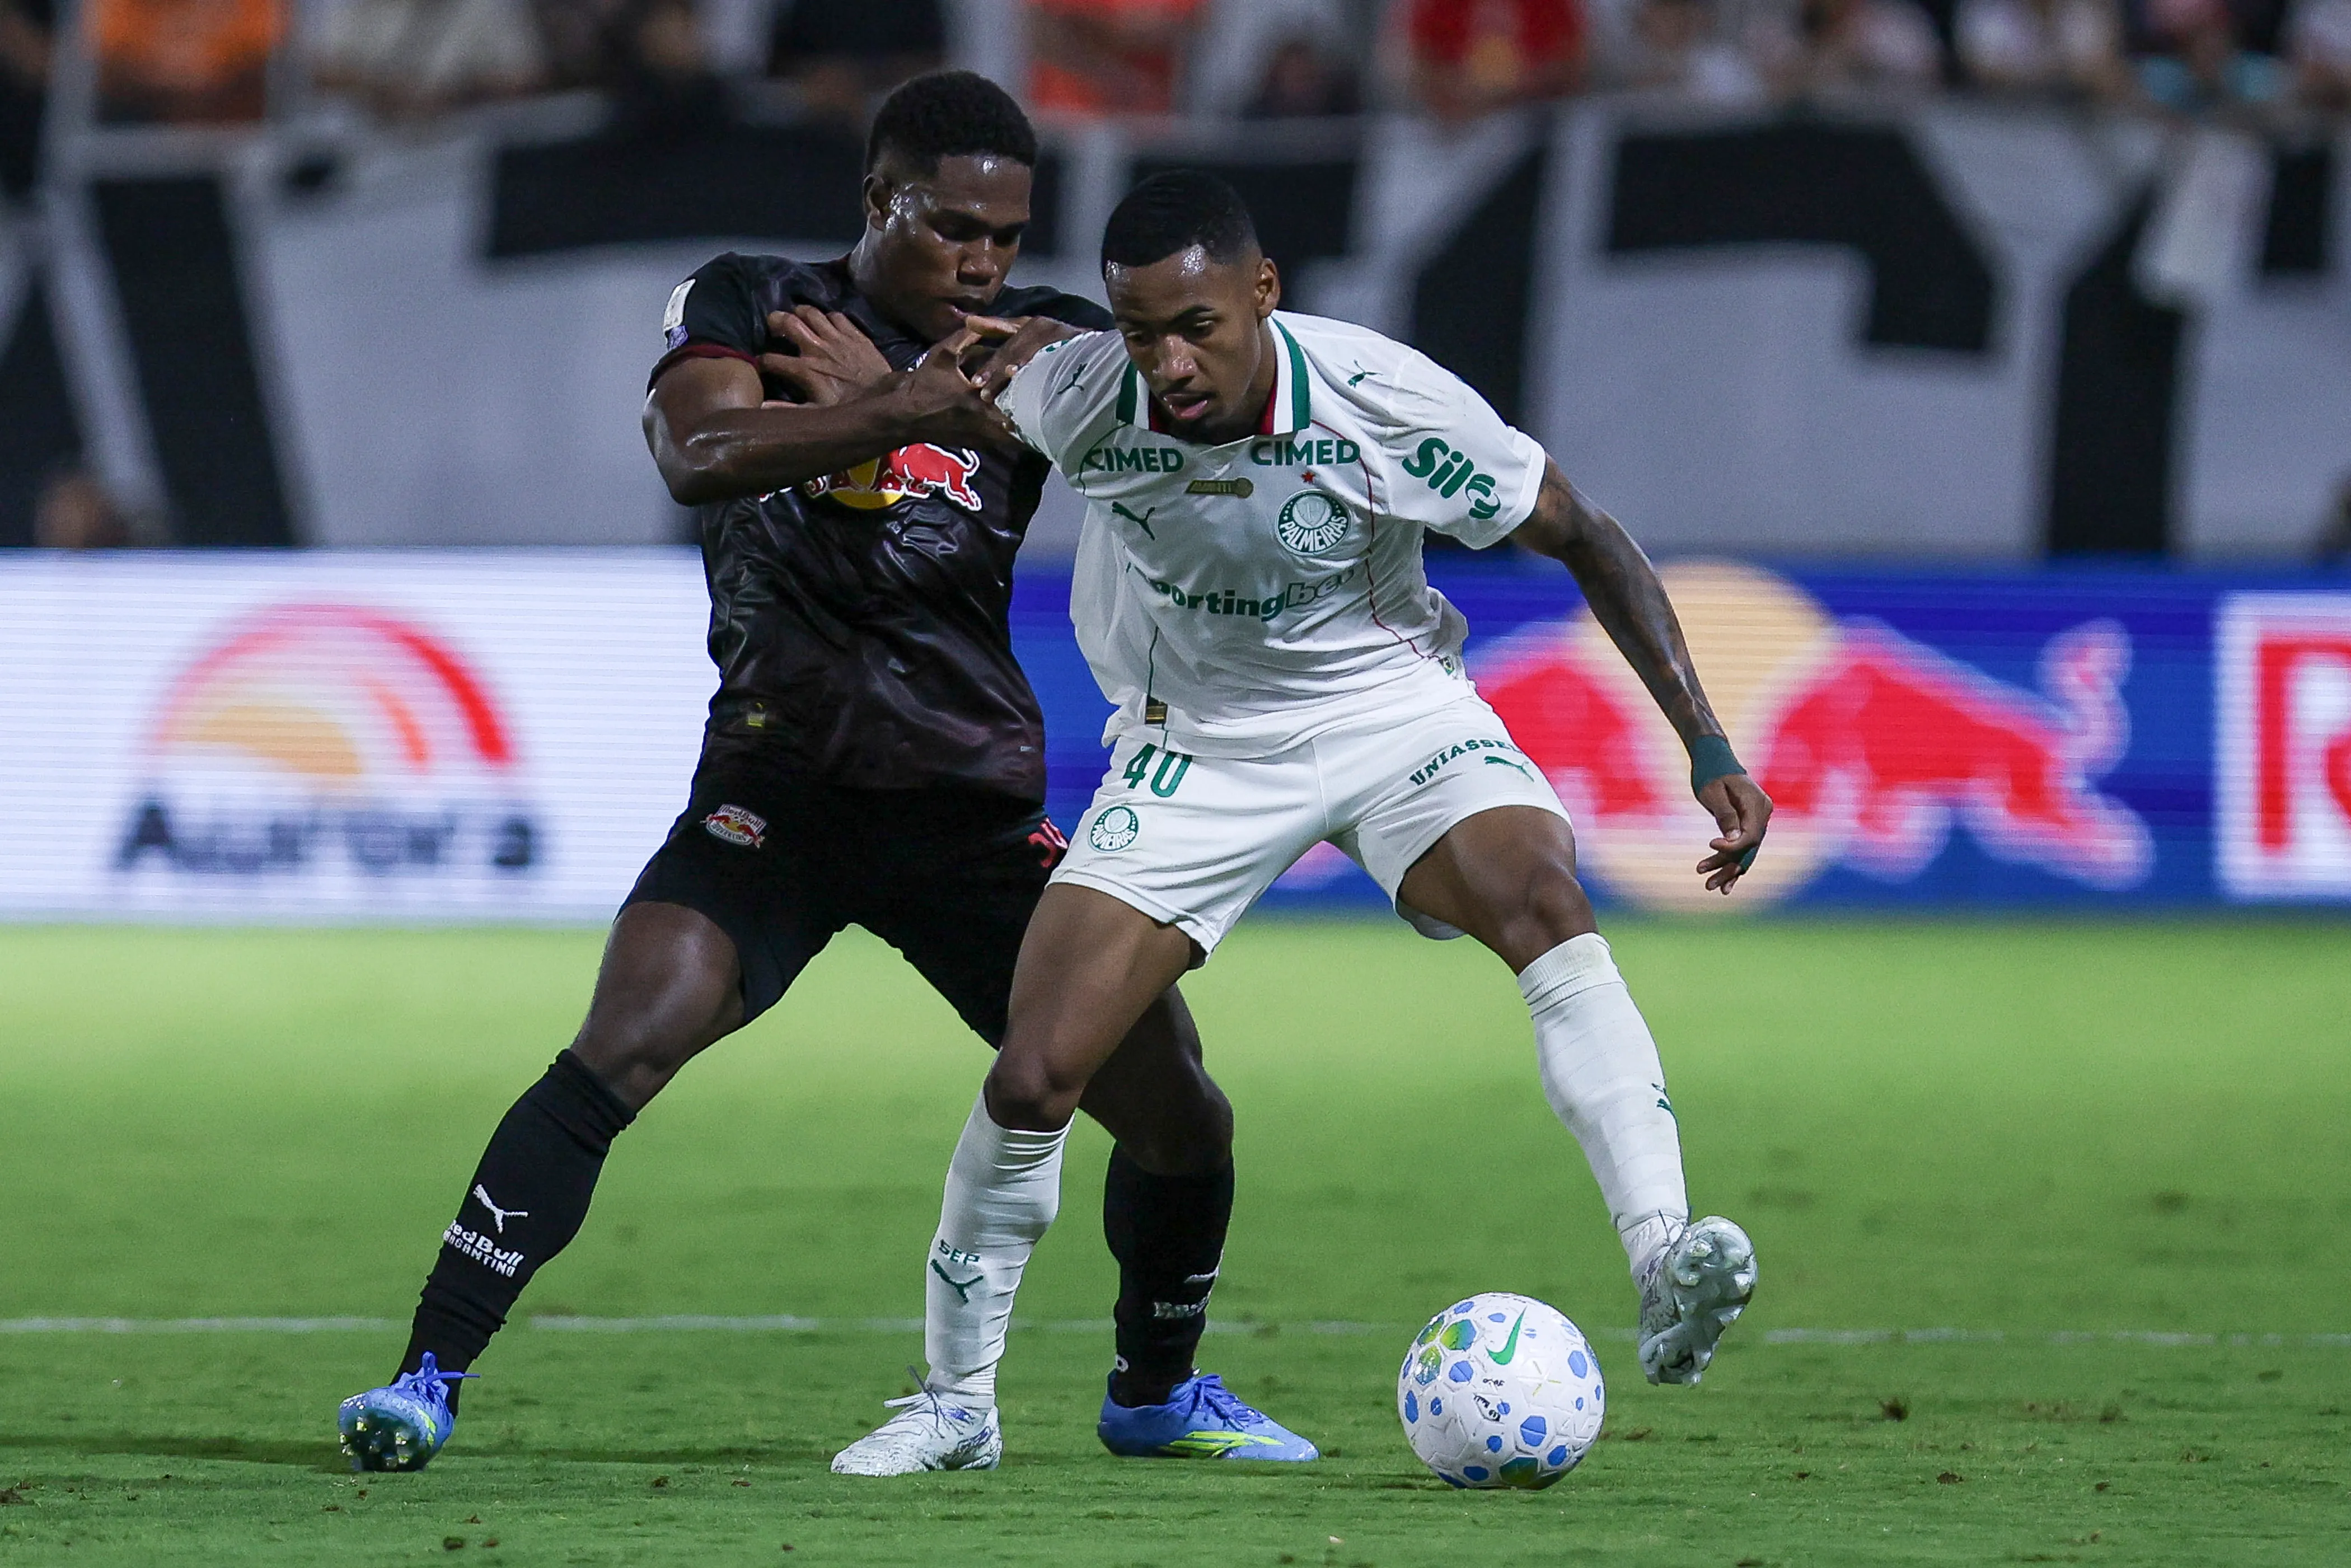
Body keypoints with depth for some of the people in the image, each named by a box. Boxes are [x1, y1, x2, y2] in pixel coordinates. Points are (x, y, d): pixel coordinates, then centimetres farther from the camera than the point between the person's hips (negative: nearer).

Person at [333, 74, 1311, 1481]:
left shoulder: (1039, 343, 7)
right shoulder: (749, 306, -1)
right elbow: (699, 454, -21)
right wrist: (894, 412, -38)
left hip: (974, 806, 3)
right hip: (781, 785, -3)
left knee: (1179, 1112, 2)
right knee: (622, 1050, -24)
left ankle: (1158, 1391, 28)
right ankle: (429, 1378, -19)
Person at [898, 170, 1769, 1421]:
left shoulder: (1387, 403, -25)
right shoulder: (1073, 400, -22)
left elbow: (1584, 540, -12)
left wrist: (1705, 744, -16)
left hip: (1389, 702, -1)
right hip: (1196, 741, 1)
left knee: (1543, 899, -32)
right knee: (1033, 1079, -10)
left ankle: (1665, 1271, -41)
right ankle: (958, 1396, 12)